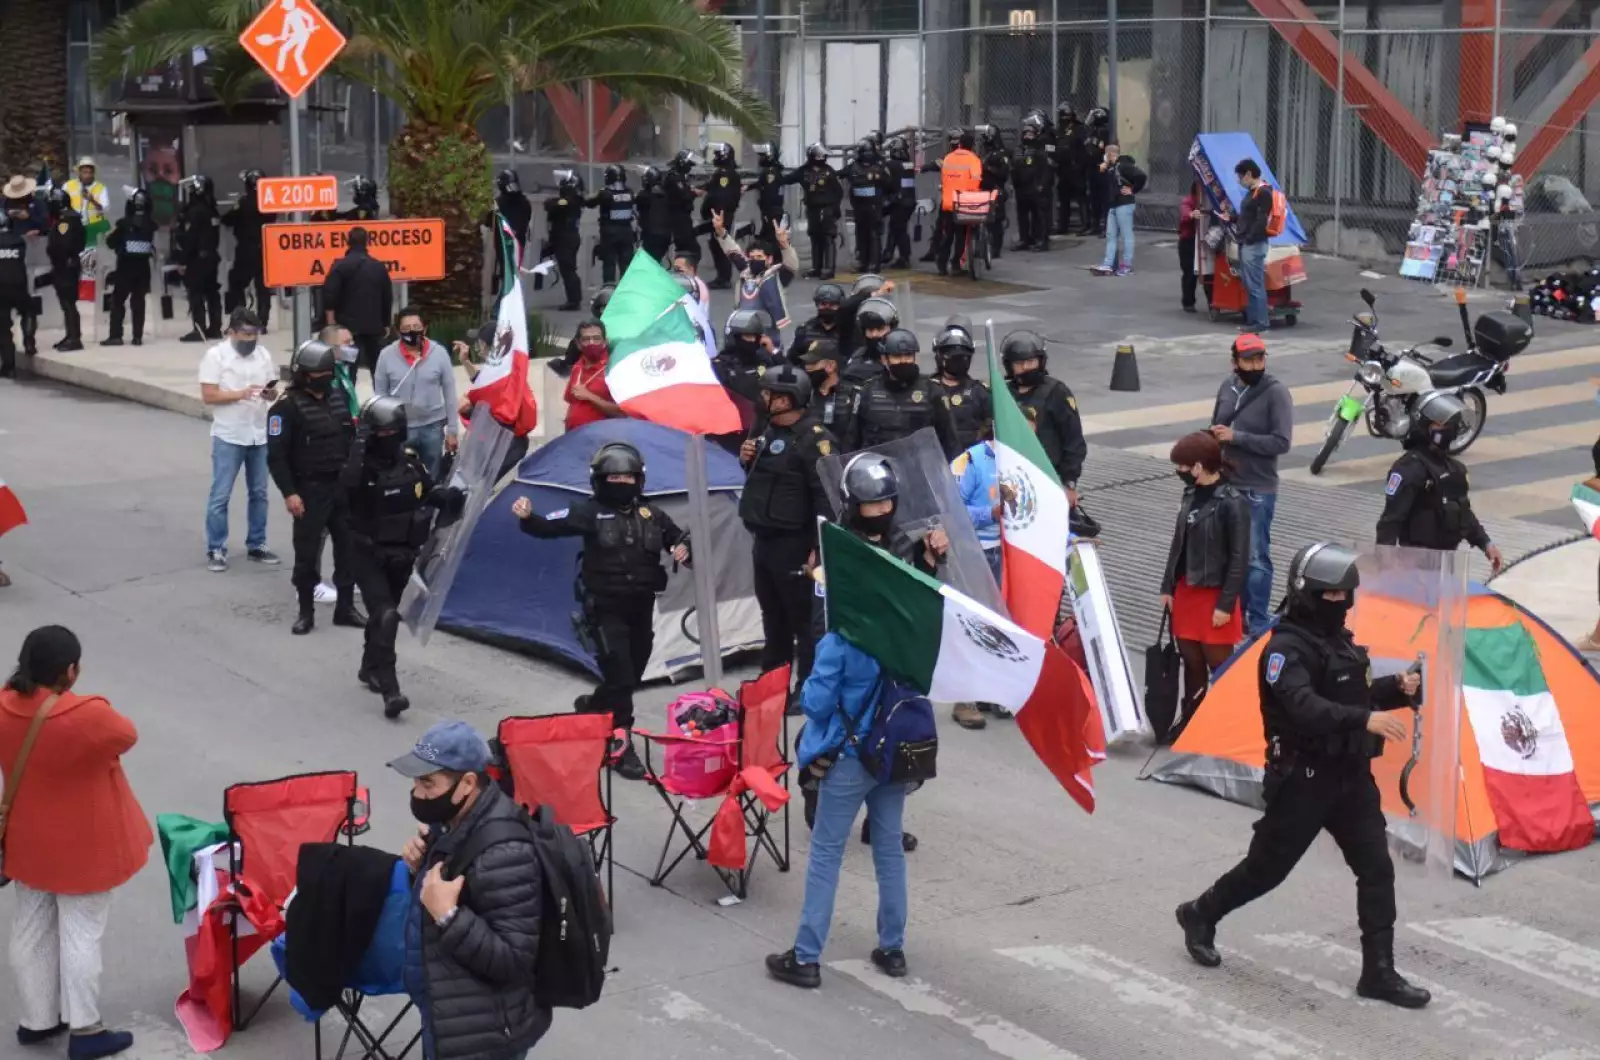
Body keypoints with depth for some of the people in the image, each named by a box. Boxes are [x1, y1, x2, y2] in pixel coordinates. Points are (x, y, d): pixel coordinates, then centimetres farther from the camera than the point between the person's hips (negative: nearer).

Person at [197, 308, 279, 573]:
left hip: (259, 435, 5)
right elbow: (208, 395, -14)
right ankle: (216, 551, 6)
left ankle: (256, 545, 23)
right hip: (228, 437, -5)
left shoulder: (263, 354, 6)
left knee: (259, 493, 12)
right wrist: (240, 394, -24)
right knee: (220, 496, -2)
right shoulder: (215, 355, -9)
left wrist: (269, 393, -13)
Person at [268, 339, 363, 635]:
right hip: (309, 489, -6)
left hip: (342, 486, 6)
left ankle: (345, 607, 20)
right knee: (307, 552, 0)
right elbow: (276, 456, -14)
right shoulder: (287, 407, -11)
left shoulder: (338, 400, 10)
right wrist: (289, 493, -19)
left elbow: (351, 442, 19)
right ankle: (306, 613, 10)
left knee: (348, 546, 9)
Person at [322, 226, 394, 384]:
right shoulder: (379, 267, 9)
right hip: (374, 326, 4)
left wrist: (331, 322, -9)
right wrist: (386, 324, 24)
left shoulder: (340, 266, -5)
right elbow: (388, 298, 15)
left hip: (349, 326, -4)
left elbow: (330, 296, -12)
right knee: (378, 367, 13)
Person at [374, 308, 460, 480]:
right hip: (399, 427, 0)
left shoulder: (439, 353, -7)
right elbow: (379, 395, 1)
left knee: (431, 479, 15)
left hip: (432, 427, 0)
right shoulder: (387, 355, -7)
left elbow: (449, 393, -1)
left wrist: (452, 430, 0)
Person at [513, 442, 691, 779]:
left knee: (631, 676, 16)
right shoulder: (590, 511, -6)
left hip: (641, 607, 5)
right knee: (620, 676, -13)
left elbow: (679, 539, 17)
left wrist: (684, 550, -7)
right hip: (605, 608, -5)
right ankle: (621, 746, -7)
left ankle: (592, 706, 45)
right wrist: (527, 518, -35)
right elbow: (551, 527, -15)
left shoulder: (651, 515, 7)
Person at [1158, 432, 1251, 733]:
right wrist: (1168, 587, 13)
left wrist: (1226, 604, -16)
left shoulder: (1232, 503, -17)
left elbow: (1240, 558, -16)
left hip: (1214, 595, -7)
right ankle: (1190, 721, 26)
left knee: (1219, 664, 3)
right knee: (1191, 660, 15)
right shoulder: (1191, 494, 5)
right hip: (1186, 590, 7)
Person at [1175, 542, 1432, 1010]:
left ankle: (1379, 973, 4)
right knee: (1267, 867, 5)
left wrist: (1398, 689, 4)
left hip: (1351, 777, 8)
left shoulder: (1339, 641, 11)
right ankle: (1200, 916, 30)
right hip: (1303, 780, -8)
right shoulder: (1287, 649, -18)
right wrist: (1366, 719, -46)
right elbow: (1305, 707, -34)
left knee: (1376, 869, -1)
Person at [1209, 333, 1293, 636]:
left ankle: (1258, 623, 6)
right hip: (1226, 484, 6)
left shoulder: (1277, 393, -13)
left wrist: (1236, 437, -22)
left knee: (1256, 557, -2)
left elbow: (1282, 442, -19)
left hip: (1258, 490, -6)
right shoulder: (1227, 387, 5)